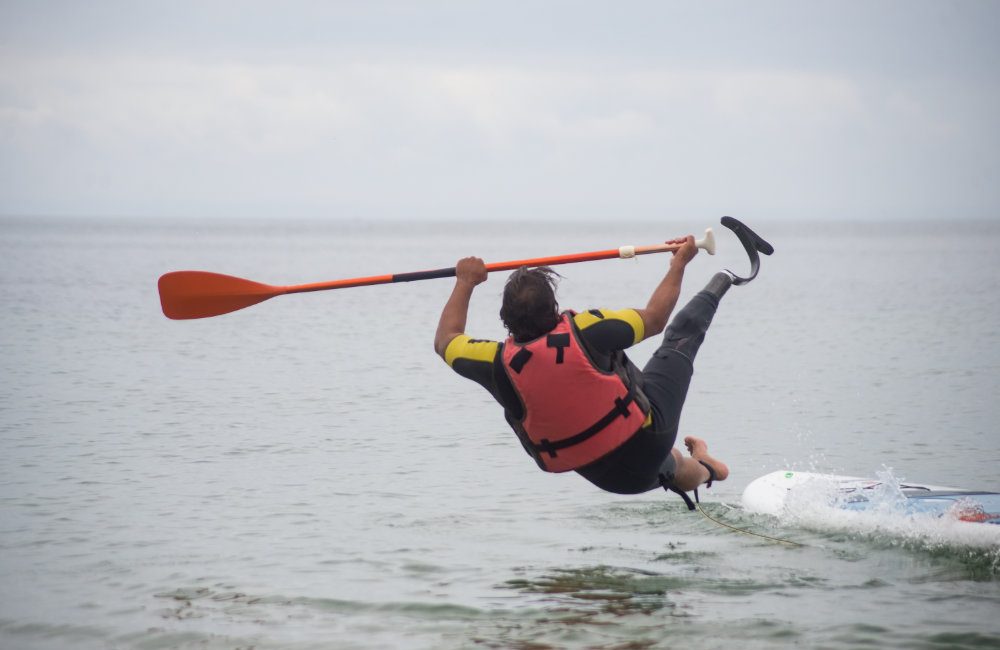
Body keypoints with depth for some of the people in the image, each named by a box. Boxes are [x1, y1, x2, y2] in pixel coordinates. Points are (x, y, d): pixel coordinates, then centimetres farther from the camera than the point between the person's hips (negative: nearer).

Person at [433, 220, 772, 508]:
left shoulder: (500, 363, -19)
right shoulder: (582, 331, -25)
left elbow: (445, 342, 4)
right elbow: (653, 319, -7)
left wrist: (465, 283, 15)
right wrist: (679, 264, 6)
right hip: (645, 439, -2)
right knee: (682, 334, 19)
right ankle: (724, 280, 43)